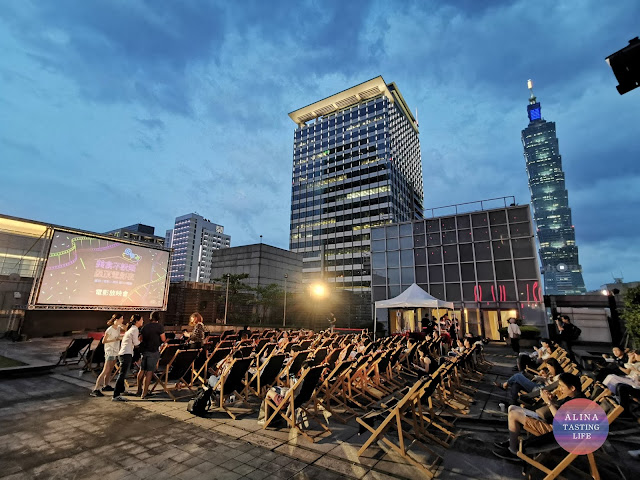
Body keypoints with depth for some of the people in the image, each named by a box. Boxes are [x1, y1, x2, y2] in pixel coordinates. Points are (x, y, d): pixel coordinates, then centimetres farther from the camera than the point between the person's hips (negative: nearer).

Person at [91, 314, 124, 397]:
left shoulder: (118, 328, 6)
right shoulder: (110, 330, -16)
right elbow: (103, 341, -13)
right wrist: (114, 340, -19)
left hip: (116, 352, 8)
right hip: (110, 352, -8)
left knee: (110, 370, 17)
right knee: (105, 371, -12)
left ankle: (105, 386, 29)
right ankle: (95, 390, -11)